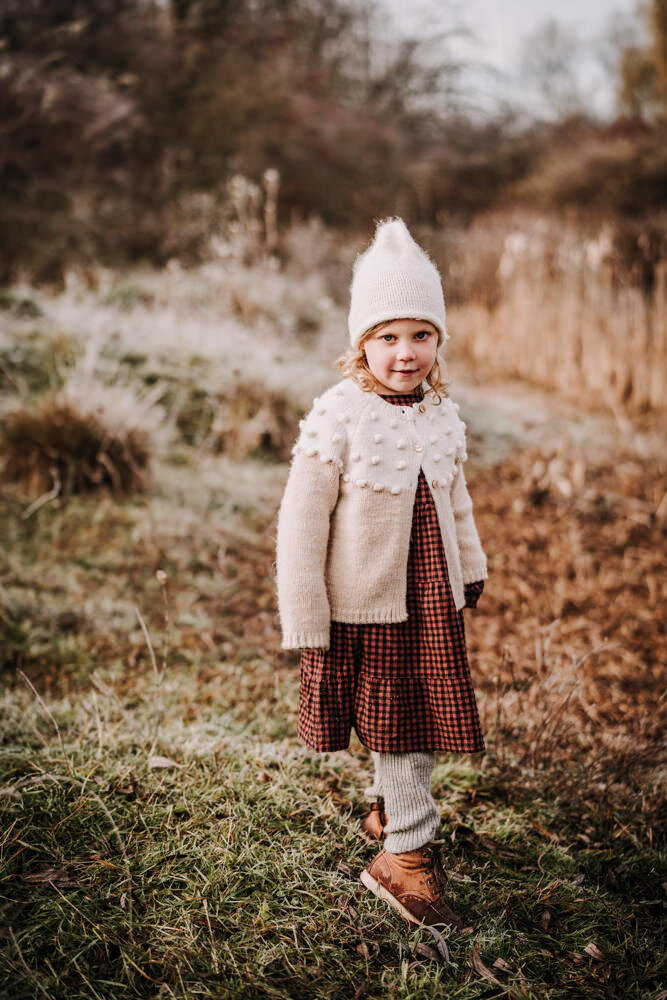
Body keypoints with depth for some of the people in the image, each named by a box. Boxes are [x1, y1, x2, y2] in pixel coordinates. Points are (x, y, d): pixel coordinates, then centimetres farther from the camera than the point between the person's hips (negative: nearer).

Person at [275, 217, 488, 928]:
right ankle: (408, 853, 19)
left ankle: (386, 810, 41)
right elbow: (299, 528, -16)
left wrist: (471, 568, 26)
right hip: (365, 604, -6)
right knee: (395, 724, 3)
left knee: (418, 721, 16)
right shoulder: (337, 419, -19)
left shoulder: (443, 414, 1)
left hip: (432, 601, 6)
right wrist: (306, 626, -15)